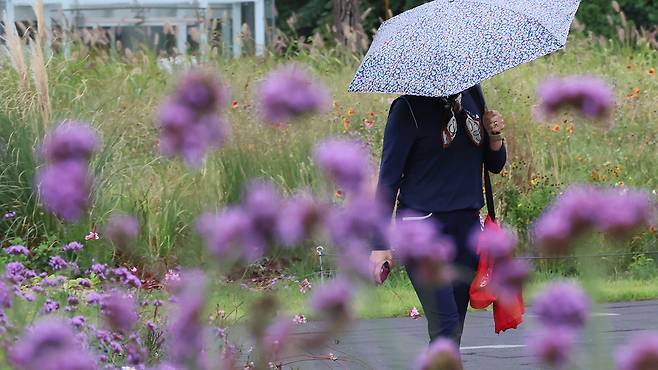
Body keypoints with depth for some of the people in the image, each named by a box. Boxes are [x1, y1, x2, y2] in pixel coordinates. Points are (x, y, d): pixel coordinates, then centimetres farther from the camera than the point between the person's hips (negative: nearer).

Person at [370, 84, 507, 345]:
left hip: (466, 225, 6)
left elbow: (495, 165, 20)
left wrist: (494, 137, -3)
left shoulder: (472, 95, 12)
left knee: (452, 330, 5)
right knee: (446, 325, -17)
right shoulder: (409, 108, -5)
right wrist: (380, 244, -9)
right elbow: (388, 177, -5)